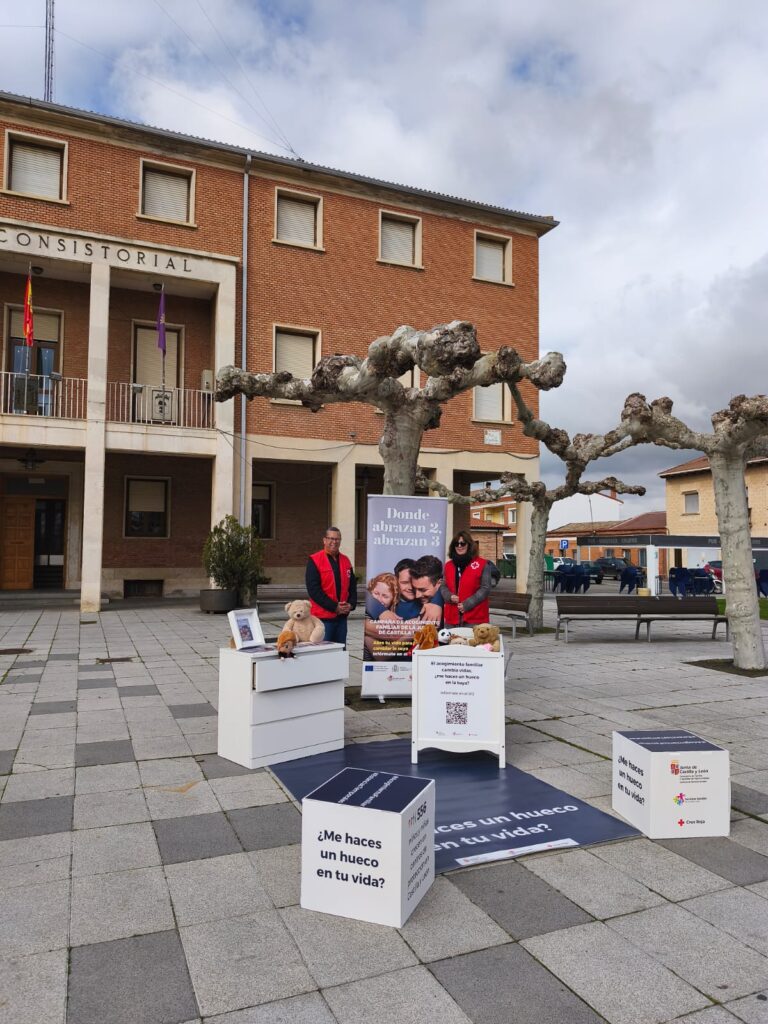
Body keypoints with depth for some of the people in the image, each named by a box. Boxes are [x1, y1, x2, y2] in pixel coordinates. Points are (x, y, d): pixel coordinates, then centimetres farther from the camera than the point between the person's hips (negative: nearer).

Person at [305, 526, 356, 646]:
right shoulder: (314, 560, -7)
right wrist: (334, 607, -16)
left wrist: (351, 604, -3)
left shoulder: (345, 560, 11)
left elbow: (352, 585, 16)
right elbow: (313, 589, -14)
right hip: (323, 617, -5)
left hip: (342, 616, 6)